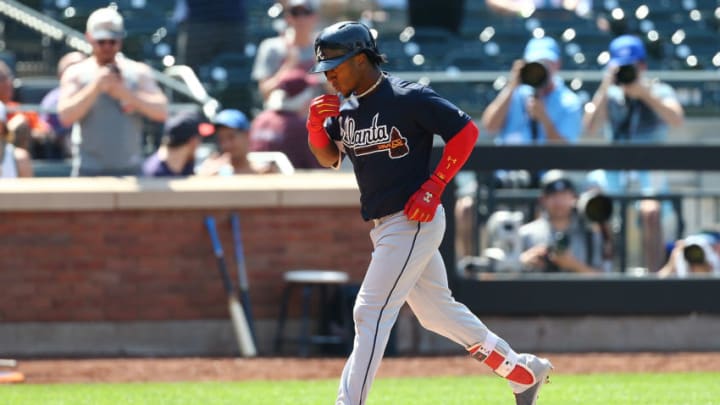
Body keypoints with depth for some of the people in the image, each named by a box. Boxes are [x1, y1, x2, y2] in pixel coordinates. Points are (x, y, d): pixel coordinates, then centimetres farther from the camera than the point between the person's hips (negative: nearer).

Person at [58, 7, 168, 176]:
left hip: (129, 170, 1)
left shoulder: (139, 72, 8)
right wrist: (96, 87, -17)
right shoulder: (75, 74, 5)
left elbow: (162, 112, -2)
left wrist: (126, 94, -14)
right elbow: (66, 116, -9)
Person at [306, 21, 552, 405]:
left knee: (371, 312, -14)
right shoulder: (344, 107, 8)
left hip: (414, 222, -9)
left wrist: (433, 188, -16)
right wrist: (316, 125, -7)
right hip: (383, 226, 9)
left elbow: (465, 131, -12)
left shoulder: (409, 98, -15)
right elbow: (328, 159, 13)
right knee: (437, 311, 17)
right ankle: (523, 371, 29)